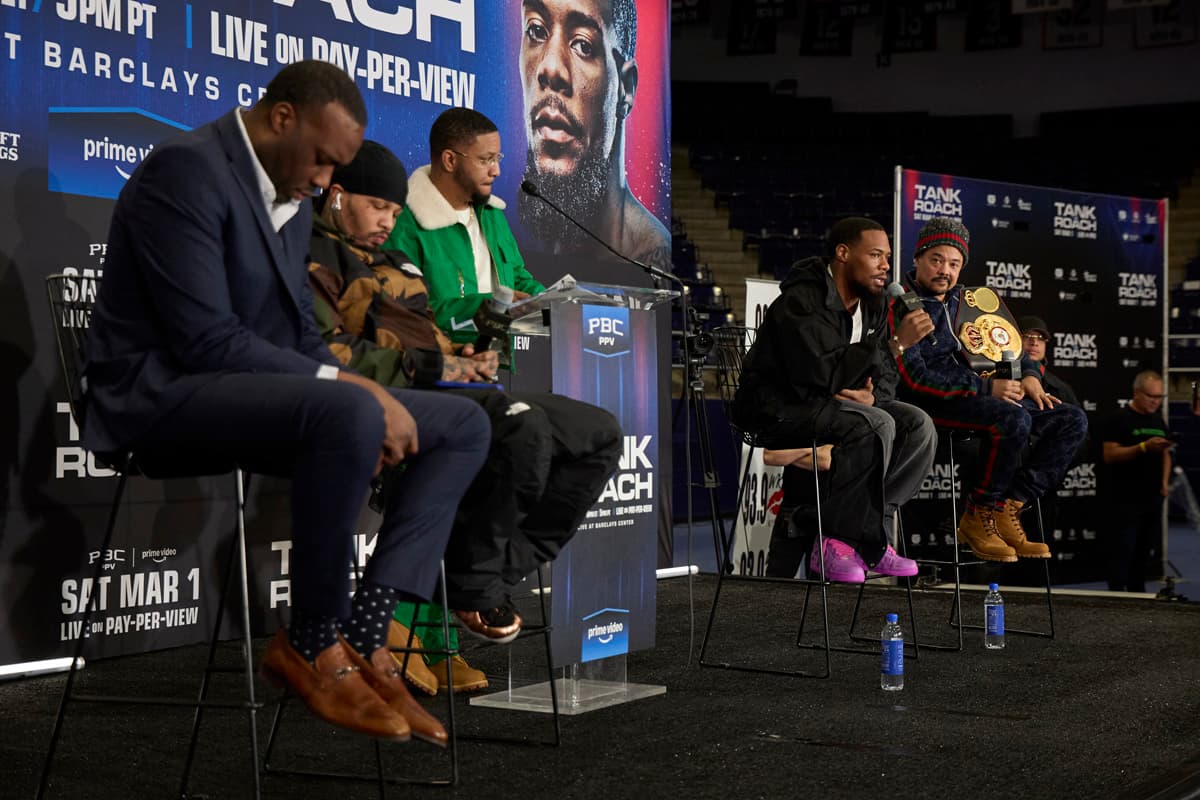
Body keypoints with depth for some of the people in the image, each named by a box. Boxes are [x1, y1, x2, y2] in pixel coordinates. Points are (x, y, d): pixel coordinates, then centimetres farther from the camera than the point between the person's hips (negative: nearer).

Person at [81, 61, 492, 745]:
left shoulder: (294, 197, 13)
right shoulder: (187, 168, -15)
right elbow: (205, 340, -23)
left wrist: (368, 397, -4)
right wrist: (349, 384, -23)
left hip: (254, 386, 9)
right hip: (162, 391, -9)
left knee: (464, 425, 1)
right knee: (348, 415, -37)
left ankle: (365, 629, -13)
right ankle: (312, 644, -17)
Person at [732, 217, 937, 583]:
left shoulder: (871, 306, 8)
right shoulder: (802, 302, -19)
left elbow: (885, 376, 10)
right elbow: (821, 377, -29)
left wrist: (873, 396, -16)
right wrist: (894, 343, -28)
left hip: (830, 405, 9)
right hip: (776, 408, -9)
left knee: (918, 425, -10)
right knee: (876, 425, -30)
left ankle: (864, 536, -13)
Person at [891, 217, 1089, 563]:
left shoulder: (965, 300, 21)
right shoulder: (901, 307, -3)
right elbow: (914, 378, -14)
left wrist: (1030, 376, 4)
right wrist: (987, 388, -18)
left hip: (986, 397, 8)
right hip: (933, 402, -8)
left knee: (1072, 420, -6)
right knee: (1013, 419, -34)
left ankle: (1007, 509, -13)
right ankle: (979, 516, -16)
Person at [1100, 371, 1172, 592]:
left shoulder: (1158, 421, 16)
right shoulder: (1119, 420, -8)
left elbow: (1165, 454, 27)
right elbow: (1109, 455, -17)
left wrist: (1164, 481, 11)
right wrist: (1144, 447, -24)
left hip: (1152, 498, 7)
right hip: (1125, 500, -7)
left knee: (1144, 550, 11)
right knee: (1122, 550, -8)